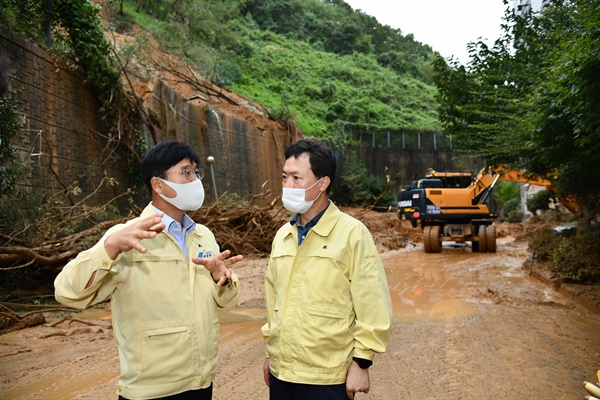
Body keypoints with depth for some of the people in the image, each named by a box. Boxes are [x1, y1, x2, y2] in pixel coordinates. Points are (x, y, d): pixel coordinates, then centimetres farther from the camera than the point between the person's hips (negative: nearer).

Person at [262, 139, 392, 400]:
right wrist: (271, 352, 15)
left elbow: (373, 307, -11)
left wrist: (361, 364, -9)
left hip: (326, 378, -5)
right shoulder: (282, 235, 6)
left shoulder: (352, 233, -12)